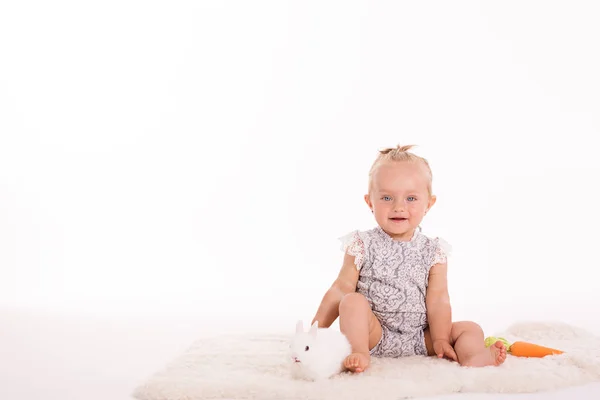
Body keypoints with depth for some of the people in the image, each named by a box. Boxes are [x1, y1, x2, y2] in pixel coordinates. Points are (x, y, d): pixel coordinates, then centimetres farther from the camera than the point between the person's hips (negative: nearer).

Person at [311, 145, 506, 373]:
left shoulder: (433, 251, 3)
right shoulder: (363, 246, -3)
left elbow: (437, 299, -1)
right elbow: (342, 288, -3)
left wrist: (440, 340, -11)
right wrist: (316, 330, -10)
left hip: (420, 340, 3)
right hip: (375, 335, -2)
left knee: (470, 329, -10)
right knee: (353, 302, -27)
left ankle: (476, 357, -39)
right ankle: (358, 354, -37)